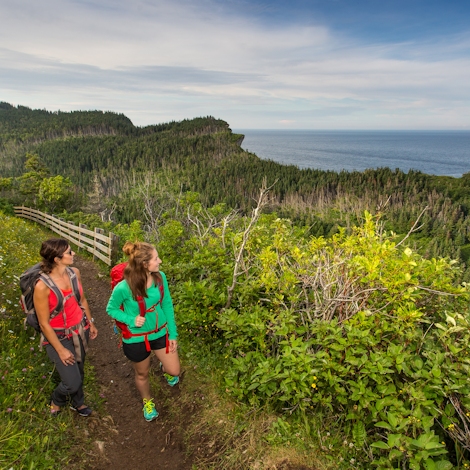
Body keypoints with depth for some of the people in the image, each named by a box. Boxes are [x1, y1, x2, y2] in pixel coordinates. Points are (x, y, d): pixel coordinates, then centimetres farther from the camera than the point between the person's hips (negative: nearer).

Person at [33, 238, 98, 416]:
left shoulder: (74, 272, -10)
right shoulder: (42, 287, -28)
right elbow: (44, 323, -19)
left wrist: (90, 323, 15)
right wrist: (60, 350, -13)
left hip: (80, 330, 5)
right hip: (59, 337, -5)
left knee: (79, 370, 23)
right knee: (72, 382, 1)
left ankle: (77, 402, 51)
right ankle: (57, 399, 38)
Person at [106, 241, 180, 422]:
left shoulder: (160, 277, -17)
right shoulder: (123, 288, -29)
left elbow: (167, 305, -5)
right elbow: (111, 309, -9)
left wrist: (173, 333, -1)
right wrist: (131, 320, -26)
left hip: (160, 332, 3)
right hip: (136, 339, -3)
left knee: (174, 371, 13)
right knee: (142, 374, 22)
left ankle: (164, 367, 52)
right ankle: (148, 401, 55)